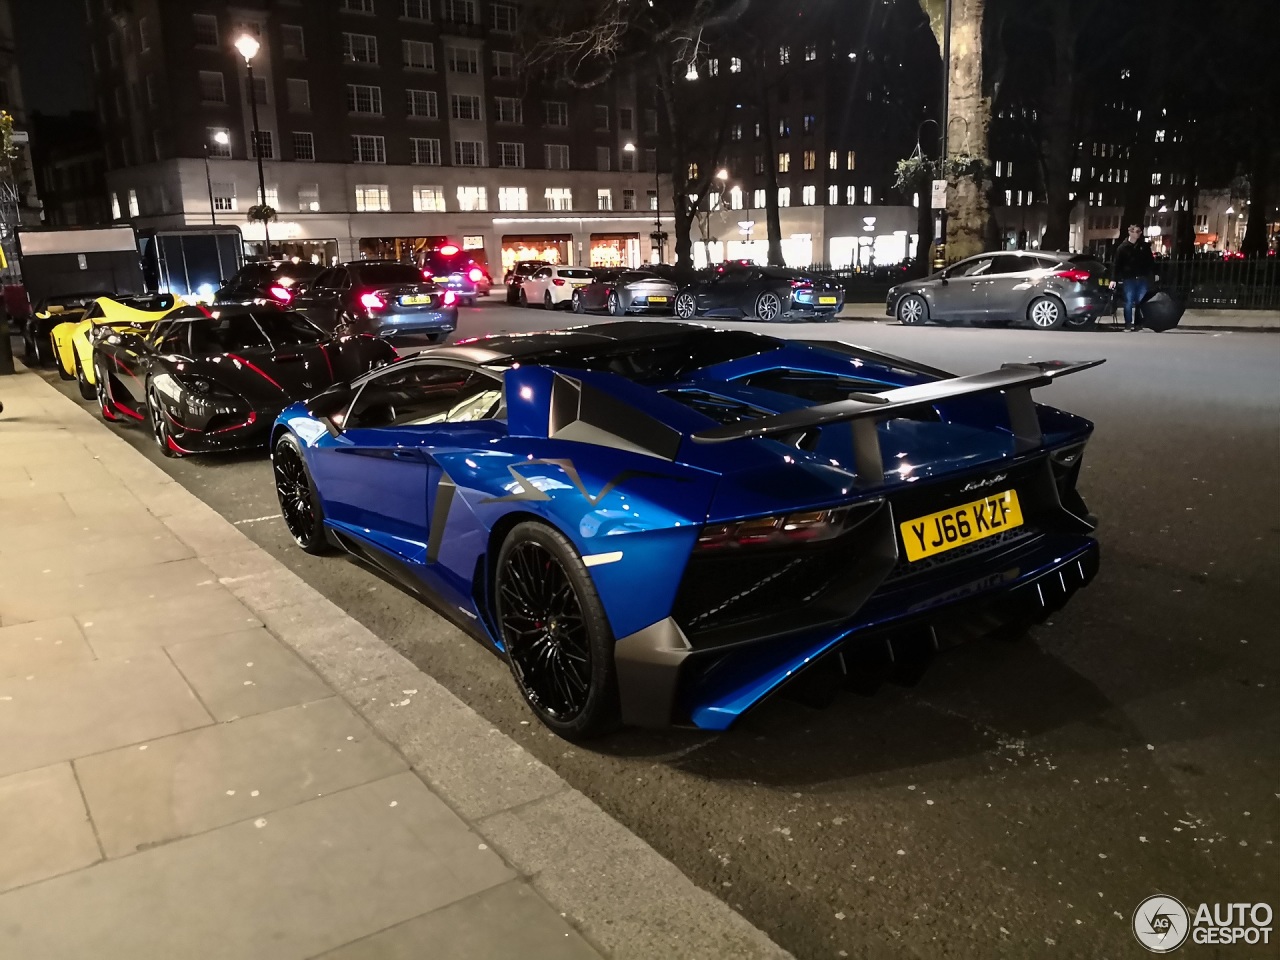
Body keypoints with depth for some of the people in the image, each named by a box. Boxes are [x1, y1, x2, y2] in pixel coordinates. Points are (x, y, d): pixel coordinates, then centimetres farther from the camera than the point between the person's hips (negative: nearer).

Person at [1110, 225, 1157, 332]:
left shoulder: (1145, 245, 5)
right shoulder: (1123, 247, -2)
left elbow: (1150, 260, 9)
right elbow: (1117, 264, -7)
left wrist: (1154, 273, 4)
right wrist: (1114, 279, -14)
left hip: (1143, 278, 2)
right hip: (1129, 279, -2)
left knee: (1141, 302, 2)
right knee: (1129, 302, -2)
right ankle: (1128, 325, 4)